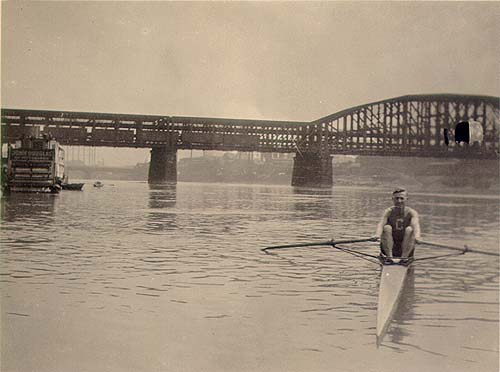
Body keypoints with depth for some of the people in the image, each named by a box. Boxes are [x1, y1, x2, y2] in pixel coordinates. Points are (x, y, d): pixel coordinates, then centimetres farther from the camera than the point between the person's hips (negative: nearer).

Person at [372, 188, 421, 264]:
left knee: (409, 230, -24)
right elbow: (381, 224, -24)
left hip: (406, 247, -1)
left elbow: (416, 225, -29)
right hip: (389, 247, 1)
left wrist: (417, 236, -52)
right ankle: (388, 257, -25)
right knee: (387, 228, -22)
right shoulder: (389, 212, -5)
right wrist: (377, 235, -48)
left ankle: (405, 256, -25)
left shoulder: (411, 213, -7)